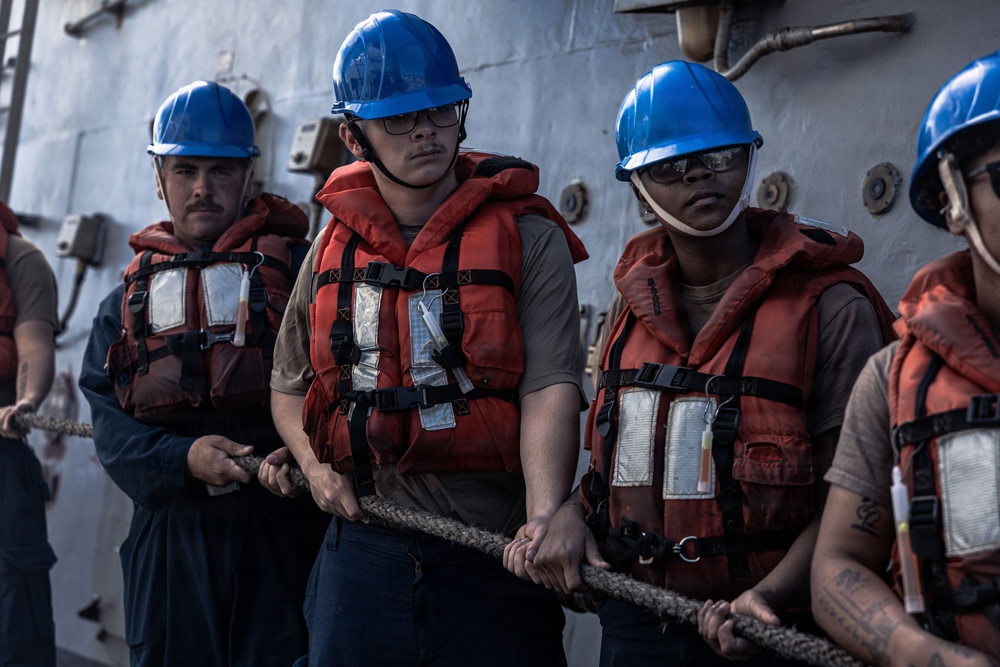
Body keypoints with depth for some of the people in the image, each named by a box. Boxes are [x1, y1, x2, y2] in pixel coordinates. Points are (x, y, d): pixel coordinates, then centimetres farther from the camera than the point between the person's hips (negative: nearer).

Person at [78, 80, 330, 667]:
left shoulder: (299, 270, 5)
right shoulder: (129, 301, 15)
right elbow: (108, 423, 5)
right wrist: (184, 458, -14)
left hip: (285, 535, -3)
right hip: (171, 537, 3)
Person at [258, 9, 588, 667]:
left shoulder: (529, 239, -4)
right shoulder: (334, 248, 10)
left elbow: (550, 386, -16)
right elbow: (290, 384, 21)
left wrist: (545, 517, -30)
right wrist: (316, 466, 2)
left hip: (493, 556, -3)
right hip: (364, 551, 4)